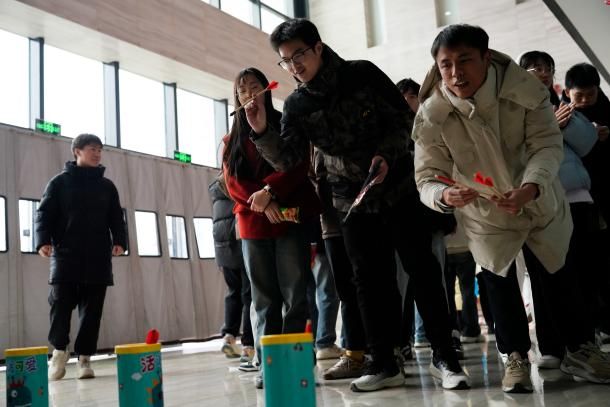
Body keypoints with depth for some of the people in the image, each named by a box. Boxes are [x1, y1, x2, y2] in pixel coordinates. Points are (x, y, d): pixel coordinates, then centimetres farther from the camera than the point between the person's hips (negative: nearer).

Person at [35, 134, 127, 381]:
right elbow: (44, 213, 2)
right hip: (66, 255, -2)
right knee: (61, 303, -5)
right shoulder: (60, 182, 8)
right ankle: (59, 350, 16)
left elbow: (116, 217, 14)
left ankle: (84, 357, 9)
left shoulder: (107, 186, 16)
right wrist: (43, 240, -14)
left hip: (98, 257, 3)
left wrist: (119, 241, -4)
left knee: (92, 309, 1)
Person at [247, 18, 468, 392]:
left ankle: (444, 356, 8)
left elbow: (401, 117, -1)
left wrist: (385, 154, -17)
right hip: (352, 201, 2)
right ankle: (385, 364, 12)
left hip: (398, 187, -2)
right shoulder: (297, 105, -1)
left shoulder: (363, 74, -6)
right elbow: (289, 159, -9)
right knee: (370, 280, 4)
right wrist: (262, 133, -26)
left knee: (422, 269, -1)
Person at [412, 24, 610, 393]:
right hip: (483, 214, 0)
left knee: (557, 276, 14)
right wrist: (445, 196, -49)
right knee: (499, 283, 9)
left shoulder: (526, 88, -25)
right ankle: (516, 357, 30)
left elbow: (547, 144, -25)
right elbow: (427, 177, -24)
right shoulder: (431, 116, -25)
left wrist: (530, 187, -45)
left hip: (539, 202, 1)